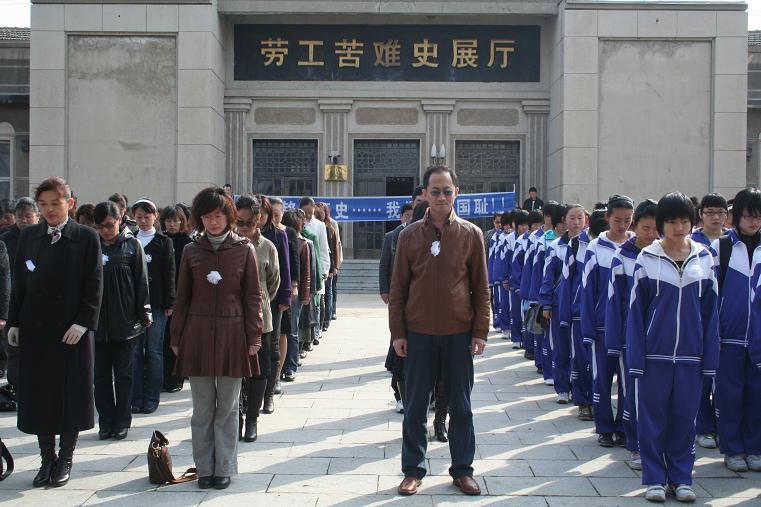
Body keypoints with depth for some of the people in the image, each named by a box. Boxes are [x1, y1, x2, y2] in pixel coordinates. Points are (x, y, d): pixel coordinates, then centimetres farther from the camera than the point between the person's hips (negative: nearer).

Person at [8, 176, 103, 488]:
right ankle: (47, 459, 19)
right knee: (38, 394, 7)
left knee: (71, 394, 4)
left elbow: (94, 285, -5)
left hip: (72, 329, -3)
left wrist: (83, 322, -13)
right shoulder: (28, 236, 8)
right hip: (34, 328, 3)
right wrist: (14, 323, 4)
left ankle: (65, 459, 18)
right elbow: (19, 282, 10)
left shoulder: (86, 237, -2)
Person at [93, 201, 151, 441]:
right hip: (97, 321, 2)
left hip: (124, 322, -2)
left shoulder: (131, 245, -1)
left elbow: (141, 281, 0)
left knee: (123, 375, 7)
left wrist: (143, 313, -5)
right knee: (101, 375, 8)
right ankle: (106, 423, 17)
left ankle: (122, 422, 15)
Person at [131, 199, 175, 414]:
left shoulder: (164, 242, 2)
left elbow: (170, 274, -1)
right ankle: (136, 397, 11)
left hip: (156, 303, -2)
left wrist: (169, 303, -7)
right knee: (135, 350, 4)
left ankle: (151, 397, 9)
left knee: (154, 351, 2)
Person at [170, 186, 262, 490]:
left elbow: (253, 297, 2)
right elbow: (182, 297, 9)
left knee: (228, 407, 5)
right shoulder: (191, 251, 6)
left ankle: (224, 468, 16)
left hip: (232, 334, -1)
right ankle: (204, 468, 17)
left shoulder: (244, 250, 1)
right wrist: (176, 337, 7)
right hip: (198, 335, 1)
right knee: (202, 408, 7)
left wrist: (254, 337, -2)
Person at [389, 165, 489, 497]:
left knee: (461, 405, 9)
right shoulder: (410, 235, 1)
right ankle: (413, 469, 18)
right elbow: (398, 287, 3)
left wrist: (480, 331, -2)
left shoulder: (471, 234, 1)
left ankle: (462, 469, 21)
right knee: (415, 406, 7)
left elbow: (481, 287, 3)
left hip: (459, 333, 0)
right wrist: (397, 332, -1)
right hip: (419, 333, 0)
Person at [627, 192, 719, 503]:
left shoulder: (704, 259, 5)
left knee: (685, 417, 9)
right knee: (652, 417, 4)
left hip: (690, 354, 2)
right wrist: (636, 357, -6)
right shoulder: (647, 259, -1)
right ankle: (655, 478, 16)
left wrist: (710, 357, 2)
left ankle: (681, 477, 21)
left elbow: (710, 311, 7)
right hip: (654, 353, -2)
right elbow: (636, 310, -1)